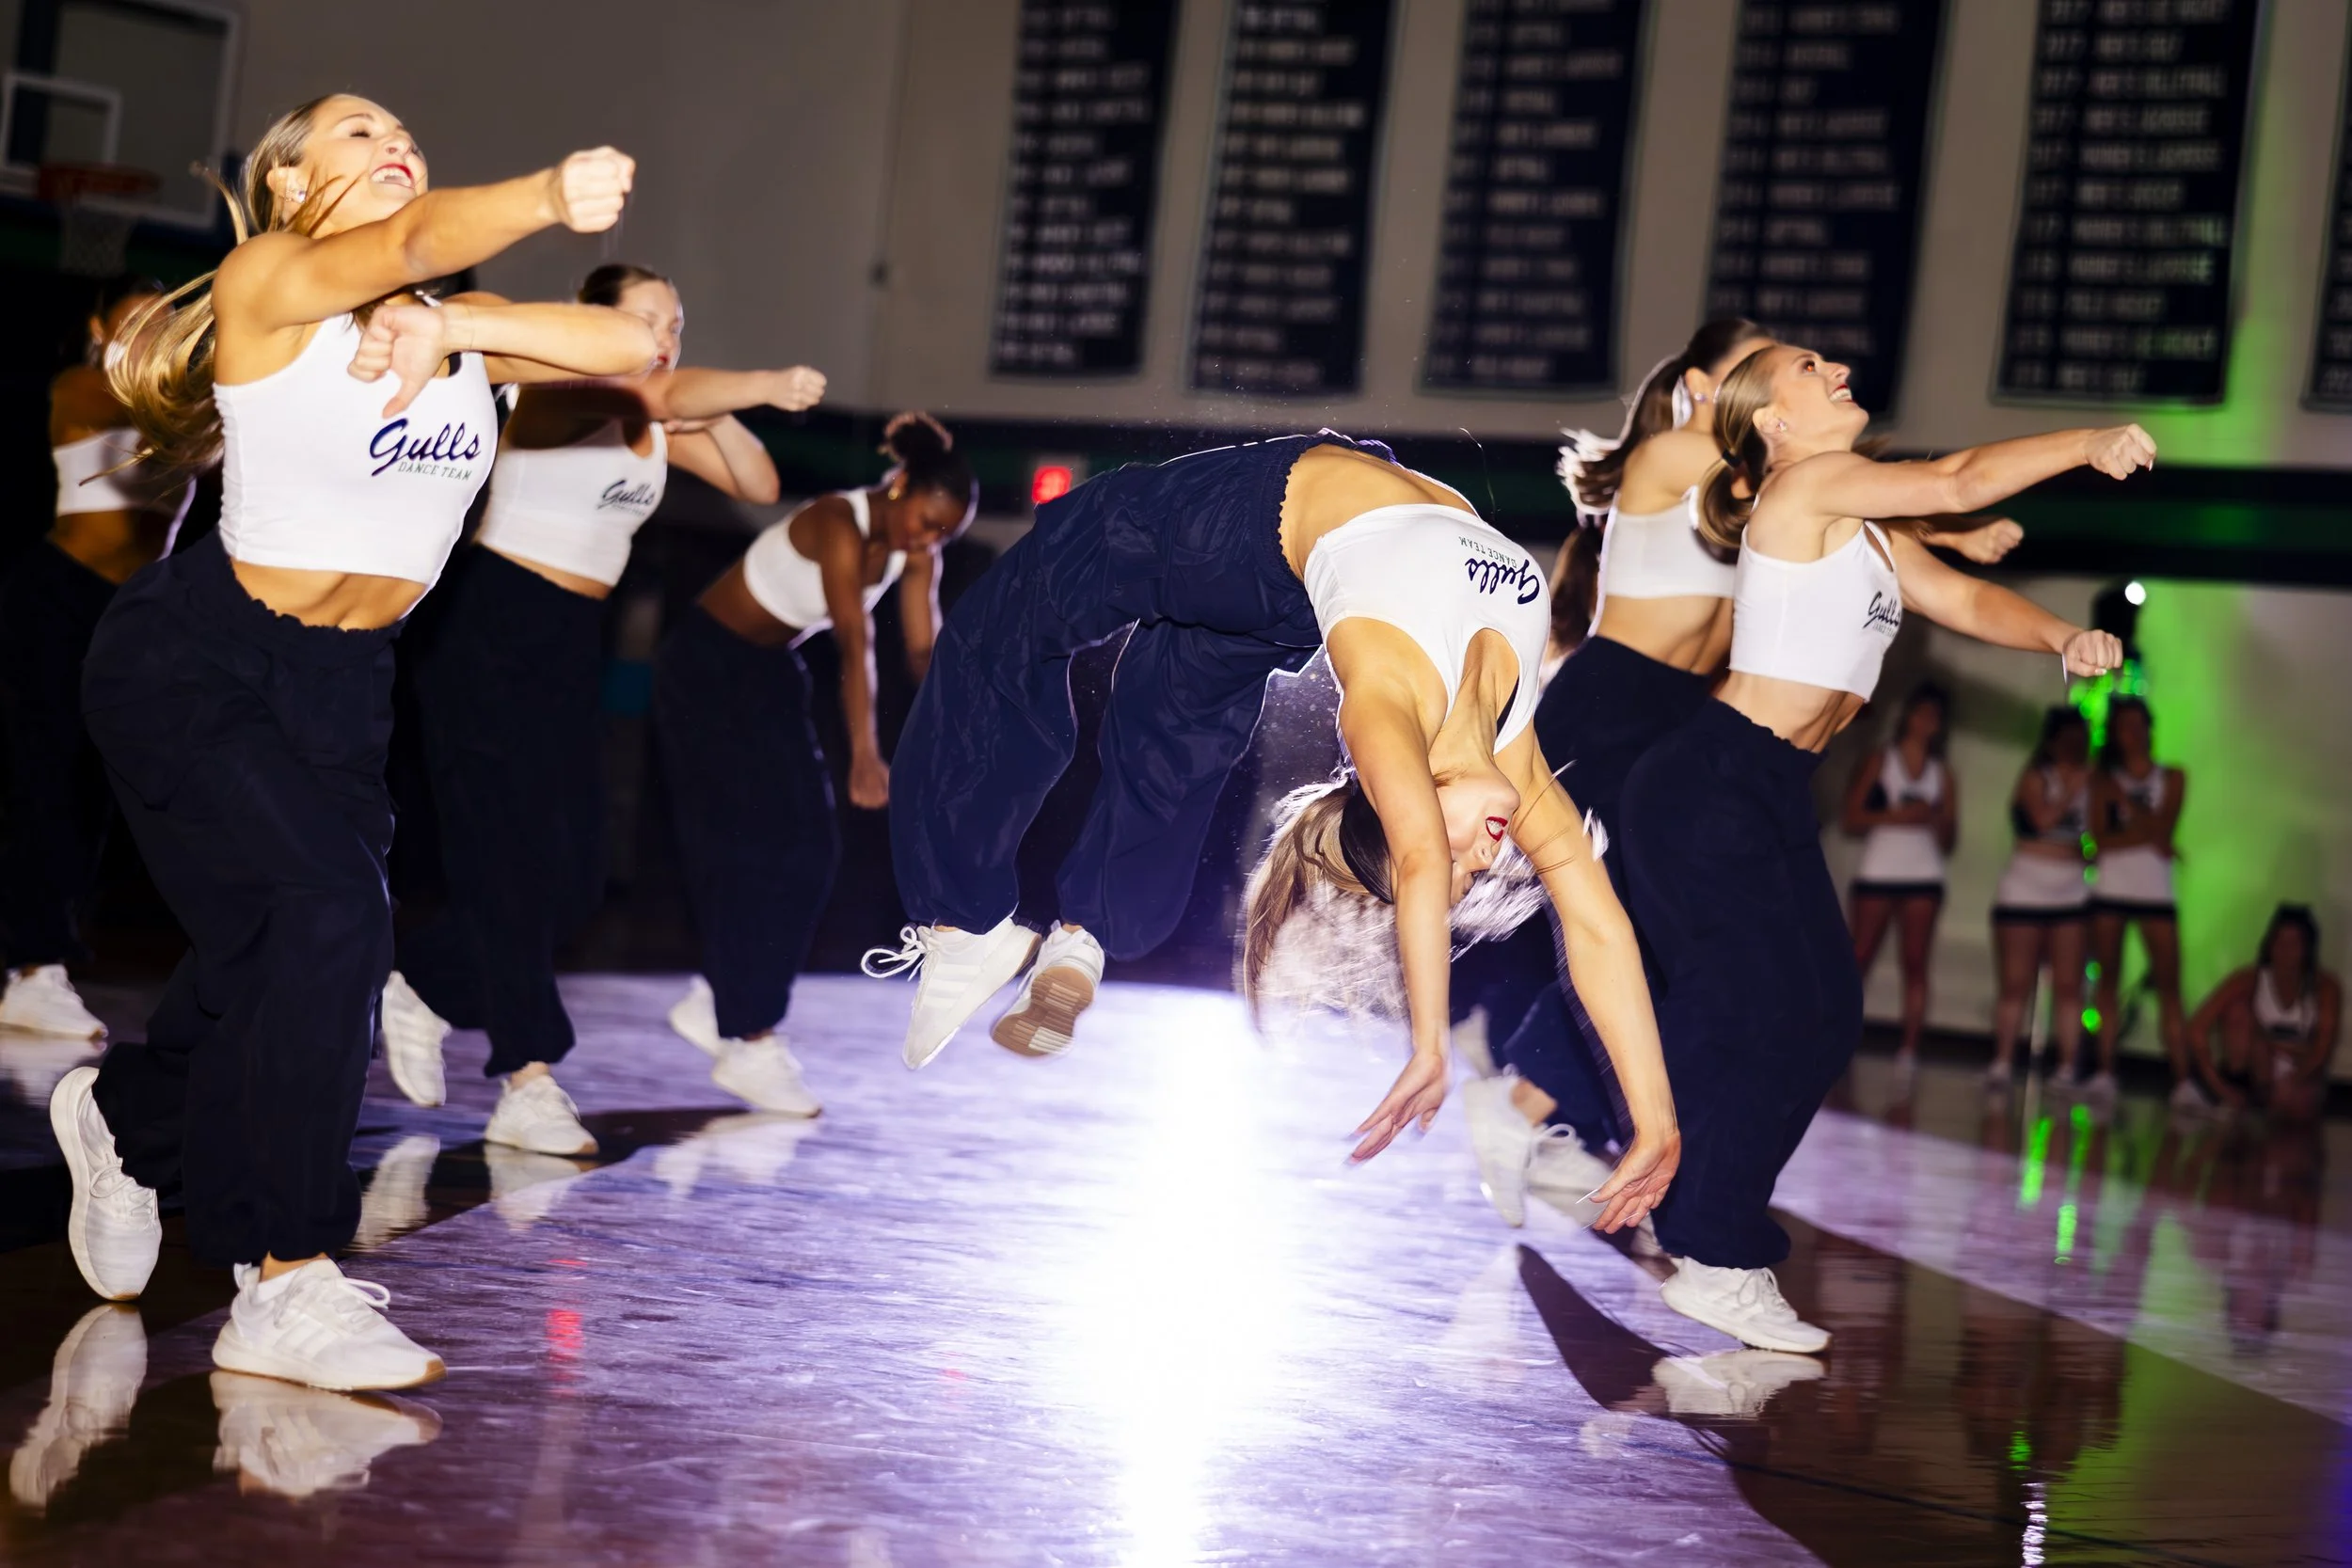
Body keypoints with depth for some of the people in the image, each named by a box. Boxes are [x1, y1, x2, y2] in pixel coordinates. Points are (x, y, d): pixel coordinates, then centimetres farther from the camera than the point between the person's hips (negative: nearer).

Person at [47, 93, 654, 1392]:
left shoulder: (441, 330, 6)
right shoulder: (268, 283, -12)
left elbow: (629, 345, -9)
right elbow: (420, 240, -34)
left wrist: (447, 327, -21)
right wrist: (554, 198, -52)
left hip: (341, 685, 7)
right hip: (194, 662, -7)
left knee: (272, 961, 9)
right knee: (330, 912, -23)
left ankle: (124, 1113, 43)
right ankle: (287, 1287, -16)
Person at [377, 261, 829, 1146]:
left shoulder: (661, 429, 11)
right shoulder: (559, 396, -13)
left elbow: (759, 485, 5)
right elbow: (661, 395, -31)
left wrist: (718, 410, -9)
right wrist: (768, 385, -38)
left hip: (572, 644, 8)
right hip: (492, 634, -8)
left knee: (576, 879, 5)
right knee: (517, 857, -12)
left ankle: (424, 986, 26)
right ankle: (528, 1084, -12)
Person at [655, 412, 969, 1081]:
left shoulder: (916, 549, -6)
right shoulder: (839, 524, -30)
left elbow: (925, 649, -11)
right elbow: (855, 643, -40)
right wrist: (864, 755, -49)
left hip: (771, 674, 8)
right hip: (707, 664, -8)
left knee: (810, 849, 5)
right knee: (753, 844, -12)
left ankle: (717, 998, 16)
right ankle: (753, 1040, -7)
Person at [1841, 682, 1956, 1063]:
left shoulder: (1942, 775, 15)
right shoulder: (1878, 762, 9)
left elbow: (1948, 841, 12)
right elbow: (1852, 817, -1)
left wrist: (1936, 820, -10)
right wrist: (1897, 817, -13)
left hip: (1924, 877, 2)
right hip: (1877, 873, -2)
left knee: (1916, 964, -6)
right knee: (1859, 959, -5)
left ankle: (1909, 1050, -9)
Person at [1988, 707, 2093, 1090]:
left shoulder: (2089, 781, 10)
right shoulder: (2036, 778, -1)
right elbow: (2043, 818, -18)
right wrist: (2073, 790, -13)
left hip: (2071, 895, 4)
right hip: (2025, 891, -3)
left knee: (2069, 986, -1)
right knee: (2015, 984, -1)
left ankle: (2067, 1069, -1)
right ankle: (2002, 1062, 3)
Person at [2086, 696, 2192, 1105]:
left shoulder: (2172, 778, 10)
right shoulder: (2104, 779, 8)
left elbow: (2164, 830, -3)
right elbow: (2101, 839, -3)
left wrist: (2126, 801, -8)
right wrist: (2148, 835, -11)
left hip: (2156, 893, 0)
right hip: (2111, 890, 0)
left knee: (2169, 986, -7)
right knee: (2108, 982, 1)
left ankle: (2183, 1081, -12)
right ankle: (2106, 1073, 4)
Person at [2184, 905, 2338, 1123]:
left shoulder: (2326, 987, -11)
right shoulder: (2248, 981, -12)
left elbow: (2324, 1048, -16)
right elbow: (2197, 1029, -18)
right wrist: (2219, 1086, -24)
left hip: (2301, 1076, -1)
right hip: (2255, 1071, 1)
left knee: (2295, 1104, -38)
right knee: (2238, 1008, -24)